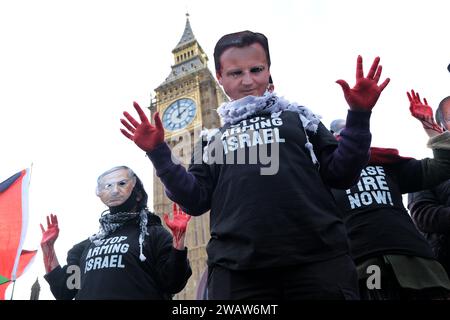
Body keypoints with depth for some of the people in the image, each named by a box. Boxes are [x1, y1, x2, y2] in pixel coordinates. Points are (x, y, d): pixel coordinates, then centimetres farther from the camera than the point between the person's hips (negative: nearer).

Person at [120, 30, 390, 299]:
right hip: (237, 270, 1)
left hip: (316, 260, 0)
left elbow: (341, 174, 9)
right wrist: (158, 153, 3)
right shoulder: (214, 139, 19)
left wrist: (359, 115, -2)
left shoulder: (297, 117, 16)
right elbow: (196, 200, 11)